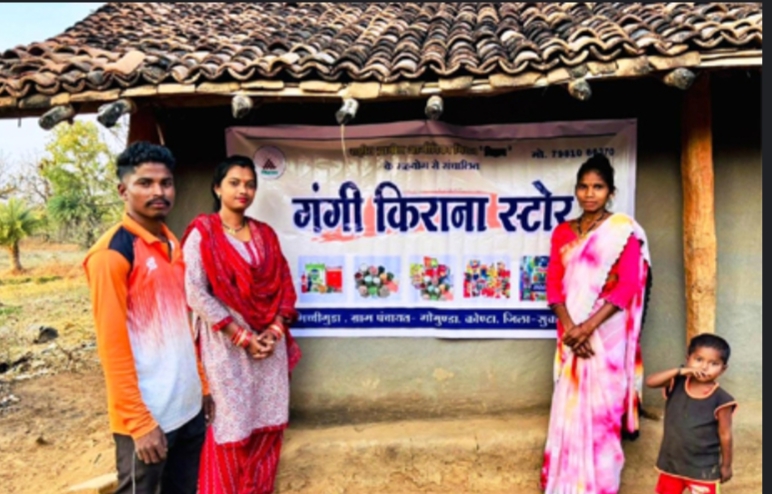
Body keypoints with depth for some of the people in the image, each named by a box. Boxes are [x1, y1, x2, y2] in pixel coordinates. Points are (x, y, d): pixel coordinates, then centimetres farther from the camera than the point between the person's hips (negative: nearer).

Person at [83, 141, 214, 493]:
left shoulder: (172, 244, 9)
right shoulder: (113, 252, -14)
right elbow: (111, 344, -16)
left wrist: (203, 384, 14)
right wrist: (139, 422, -17)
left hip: (189, 407, 7)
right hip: (147, 415, -7)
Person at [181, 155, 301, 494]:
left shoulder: (265, 234, 10)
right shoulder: (202, 233, -5)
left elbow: (284, 284, 9)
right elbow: (195, 293, -13)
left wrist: (275, 330, -6)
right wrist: (242, 335, -14)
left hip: (269, 341, 5)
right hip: (227, 343, -5)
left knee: (269, 420, 11)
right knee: (232, 423, 4)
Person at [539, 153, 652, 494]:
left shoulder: (624, 231, -2)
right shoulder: (563, 232, 9)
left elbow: (628, 286, -10)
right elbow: (554, 283, 3)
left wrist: (587, 327, -17)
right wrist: (569, 327, -12)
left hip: (607, 333, -3)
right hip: (571, 334, 4)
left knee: (602, 410, 0)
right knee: (569, 409, 8)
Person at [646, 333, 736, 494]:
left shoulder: (720, 400, -16)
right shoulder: (677, 385, -7)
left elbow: (725, 435, -8)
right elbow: (650, 381, -21)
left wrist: (726, 465, -1)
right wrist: (679, 371, -28)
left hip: (703, 469, -3)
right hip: (672, 462, 3)